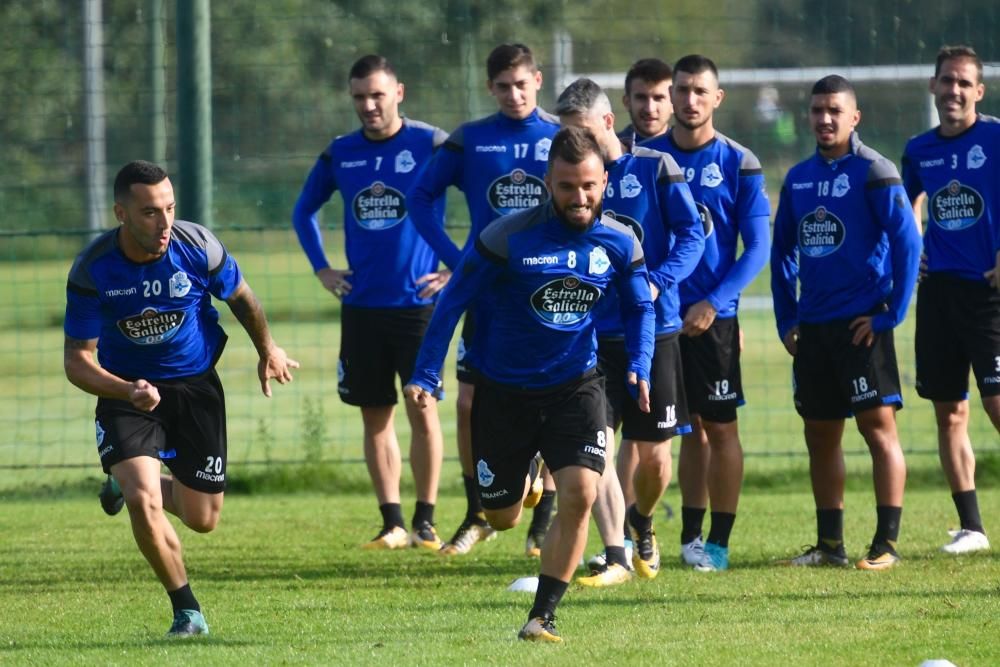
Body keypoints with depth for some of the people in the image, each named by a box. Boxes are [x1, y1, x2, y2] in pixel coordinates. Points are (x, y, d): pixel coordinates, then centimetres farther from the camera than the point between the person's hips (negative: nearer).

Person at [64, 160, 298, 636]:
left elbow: (241, 298, 4)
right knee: (142, 501, -23)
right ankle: (186, 610, -2)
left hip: (195, 385, 2)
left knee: (202, 520, 5)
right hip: (127, 388, -2)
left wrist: (268, 351, 21)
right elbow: (77, 359, -16)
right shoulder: (92, 270, -21)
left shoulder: (198, 247, -18)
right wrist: (127, 392, -35)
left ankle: (134, 483, 40)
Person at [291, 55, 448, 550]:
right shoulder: (340, 154, 7)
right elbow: (304, 211, 24)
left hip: (417, 301, -4)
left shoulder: (431, 146, -6)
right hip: (360, 305, 4)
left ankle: (425, 522, 2)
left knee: (422, 408, -5)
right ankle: (392, 524, 8)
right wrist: (320, 268, 13)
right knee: (375, 416, 4)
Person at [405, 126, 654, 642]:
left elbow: (639, 308, 10)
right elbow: (453, 300, -9)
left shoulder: (619, 243, -8)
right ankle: (522, 478, 51)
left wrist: (640, 368, -6)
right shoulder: (509, 237, -18)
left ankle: (543, 614, -6)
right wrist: (425, 376, -12)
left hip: (575, 387, 1)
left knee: (579, 494, -20)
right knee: (501, 518, 11)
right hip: (505, 390, -1)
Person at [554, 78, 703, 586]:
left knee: (654, 457, 4)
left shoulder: (654, 169, -2)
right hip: (593, 335, 2)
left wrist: (658, 282, -21)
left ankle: (641, 523, 35)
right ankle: (615, 556, -7)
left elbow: (691, 235, -4)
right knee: (595, 445, -12)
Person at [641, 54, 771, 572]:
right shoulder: (645, 156, 4)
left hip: (713, 316, -2)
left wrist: (713, 302, -12)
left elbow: (756, 249, -2)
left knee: (719, 427, -1)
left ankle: (718, 542, 4)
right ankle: (689, 537, 15)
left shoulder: (739, 165, -2)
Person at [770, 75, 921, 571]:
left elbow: (907, 243, -11)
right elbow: (782, 251, 18)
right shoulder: (798, 178, 11)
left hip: (862, 325, -7)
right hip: (813, 328, 7)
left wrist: (889, 315, -13)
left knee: (878, 426, -7)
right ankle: (829, 544, 17)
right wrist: (787, 321, 12)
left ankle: (886, 544, -6)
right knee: (820, 435, 9)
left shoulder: (874, 172, -7)